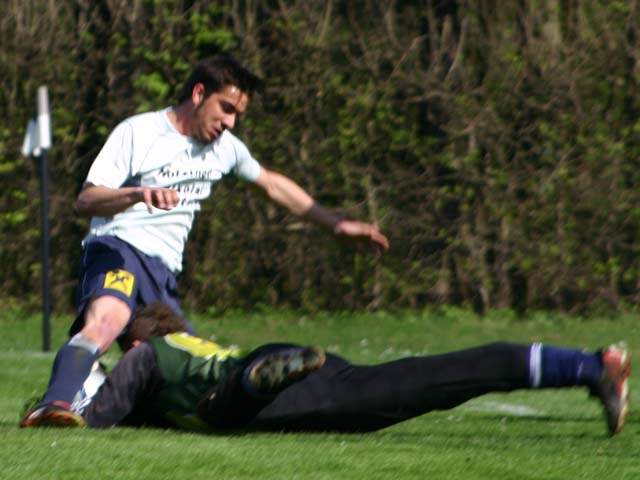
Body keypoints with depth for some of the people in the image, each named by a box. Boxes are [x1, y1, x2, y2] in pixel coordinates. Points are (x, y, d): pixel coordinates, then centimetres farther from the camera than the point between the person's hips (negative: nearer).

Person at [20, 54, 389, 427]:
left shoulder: (225, 148, 18)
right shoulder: (137, 133, -3)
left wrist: (337, 225, 35)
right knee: (108, 320, -39)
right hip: (118, 249, -8)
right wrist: (138, 194, -31)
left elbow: (272, 184, 36)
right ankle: (55, 406, -55)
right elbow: (85, 201, -11)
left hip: (164, 271, 8)